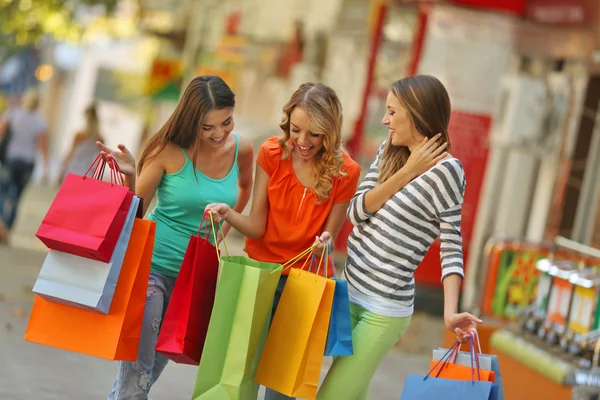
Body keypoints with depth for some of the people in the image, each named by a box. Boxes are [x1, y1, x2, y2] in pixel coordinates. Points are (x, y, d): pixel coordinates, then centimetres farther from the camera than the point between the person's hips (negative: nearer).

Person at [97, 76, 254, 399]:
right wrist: (130, 176, -27)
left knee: (157, 363, 16)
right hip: (152, 266, -5)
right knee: (137, 370, -12)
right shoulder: (170, 150, -15)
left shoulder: (241, 149, -3)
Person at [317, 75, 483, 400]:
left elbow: (451, 248, -13)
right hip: (349, 292, 7)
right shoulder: (389, 151, 7)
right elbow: (356, 213, -1)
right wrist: (406, 173, -11)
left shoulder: (445, 169, -14)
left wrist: (450, 312, -25)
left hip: (384, 308, -7)